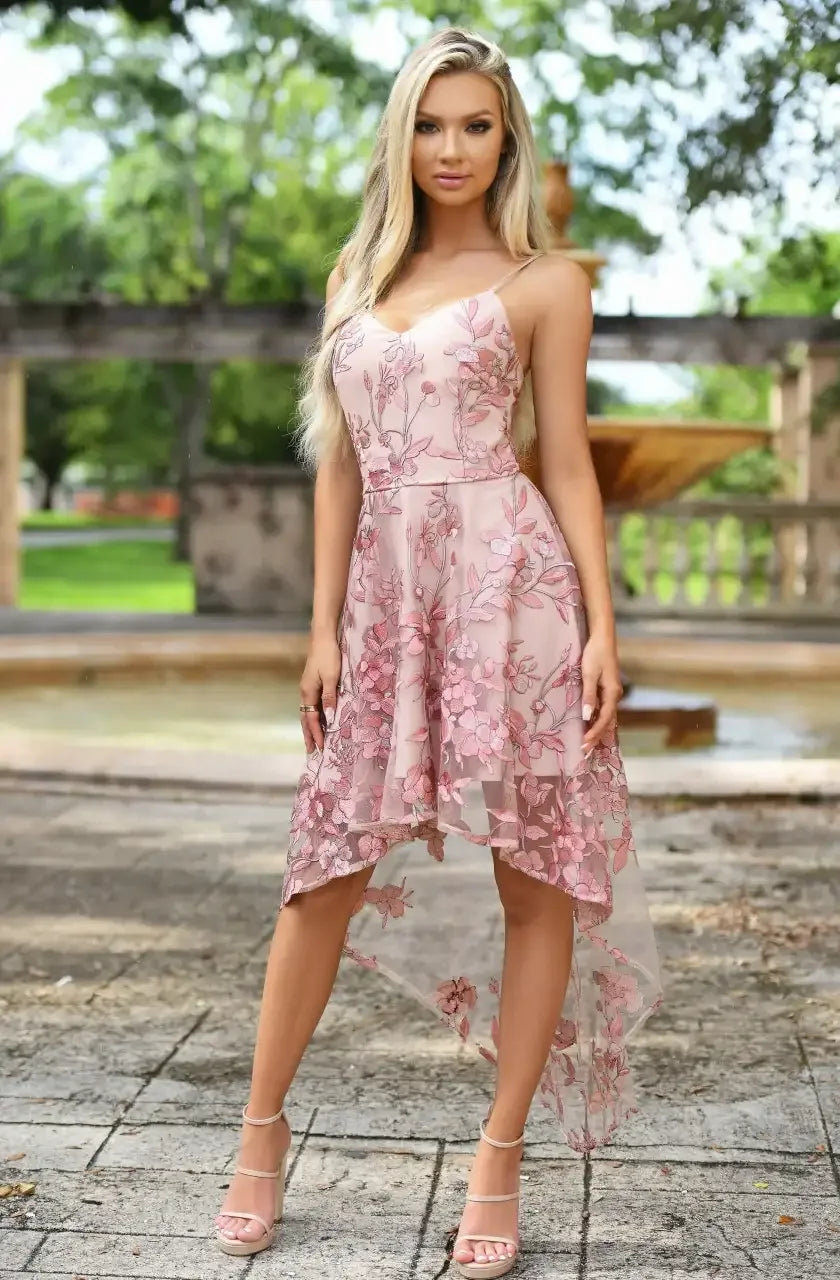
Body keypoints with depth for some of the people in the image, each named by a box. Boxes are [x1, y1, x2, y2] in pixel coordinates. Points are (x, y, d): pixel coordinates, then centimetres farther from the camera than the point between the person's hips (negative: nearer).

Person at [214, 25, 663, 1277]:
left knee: (533, 875, 1)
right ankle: (263, 1130, 20)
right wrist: (325, 625, 7)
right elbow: (339, 465, 14)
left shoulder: (542, 282, 4)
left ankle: (500, 1157, 13)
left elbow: (566, 463, 1)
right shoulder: (357, 277, 15)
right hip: (387, 594, 4)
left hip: (510, 585, -3)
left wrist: (602, 628, -7)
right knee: (330, 862, 5)